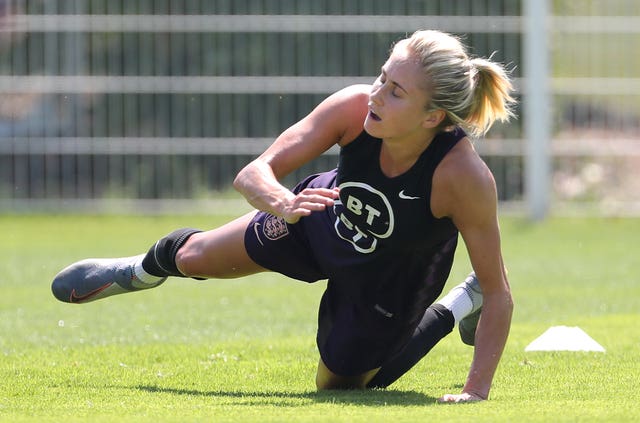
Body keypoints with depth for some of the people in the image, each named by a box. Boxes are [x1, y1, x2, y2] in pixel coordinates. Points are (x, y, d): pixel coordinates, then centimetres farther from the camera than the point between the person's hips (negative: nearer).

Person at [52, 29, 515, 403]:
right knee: (191, 257, 18)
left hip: (388, 286, -3)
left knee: (338, 383, 18)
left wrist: (476, 389, -40)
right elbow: (254, 173, -30)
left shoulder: (464, 177, -42)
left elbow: (499, 292, -33)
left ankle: (458, 308, 33)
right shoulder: (354, 107, -34)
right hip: (326, 220, 3)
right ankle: (141, 271, 58)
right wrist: (282, 203, -53)